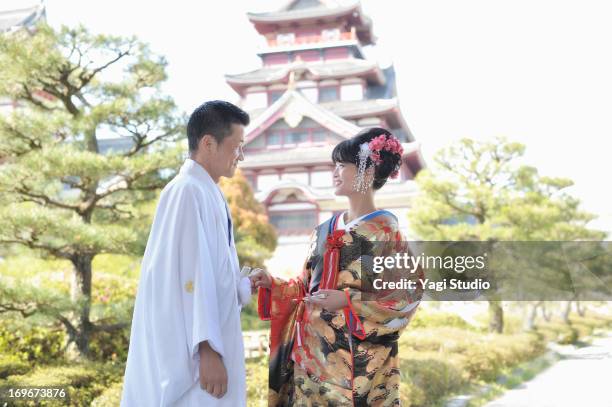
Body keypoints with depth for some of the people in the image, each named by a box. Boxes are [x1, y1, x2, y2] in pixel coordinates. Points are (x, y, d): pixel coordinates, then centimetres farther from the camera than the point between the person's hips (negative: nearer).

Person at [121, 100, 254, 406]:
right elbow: (192, 275, -22)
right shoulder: (189, 191, -15)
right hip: (192, 347, -10)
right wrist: (208, 348, -24)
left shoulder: (206, 193, 13)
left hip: (204, 341, 10)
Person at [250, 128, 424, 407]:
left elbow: (409, 292, -12)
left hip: (356, 356, -6)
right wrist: (271, 284, 0)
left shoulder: (383, 230, -5)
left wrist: (347, 301, -19)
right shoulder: (324, 231, 13)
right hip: (312, 350, 6)